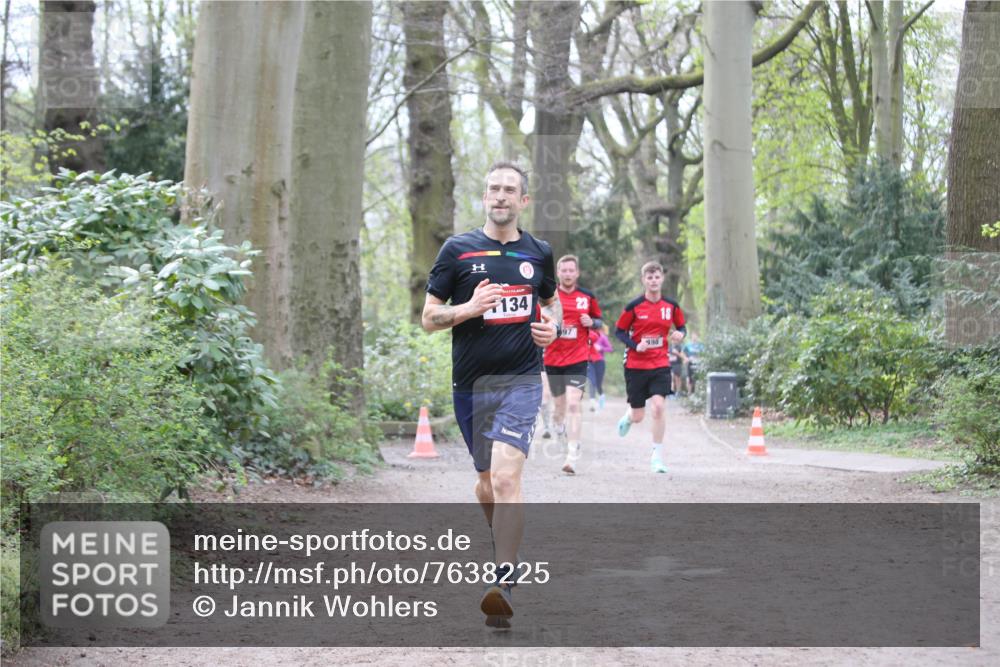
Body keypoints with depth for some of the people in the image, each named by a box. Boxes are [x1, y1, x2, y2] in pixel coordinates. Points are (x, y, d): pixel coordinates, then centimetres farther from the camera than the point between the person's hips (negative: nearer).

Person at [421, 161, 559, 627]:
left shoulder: (539, 252, 8)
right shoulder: (458, 249, 1)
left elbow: (551, 300, 26)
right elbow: (428, 317, 2)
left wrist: (552, 327, 3)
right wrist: (470, 307, -16)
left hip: (521, 379, -1)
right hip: (470, 382, 1)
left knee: (506, 476, -18)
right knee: (486, 477, 14)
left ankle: (504, 583, -22)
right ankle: (503, 546, 41)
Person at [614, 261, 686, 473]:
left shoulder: (671, 306, 1)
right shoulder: (634, 306, -7)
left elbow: (681, 327, 14)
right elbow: (619, 331, 0)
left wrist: (680, 334, -10)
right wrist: (635, 346, -16)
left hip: (660, 364, 1)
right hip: (635, 365, -1)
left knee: (658, 406, -18)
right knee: (638, 416, 5)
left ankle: (657, 456, -5)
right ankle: (628, 417, 46)